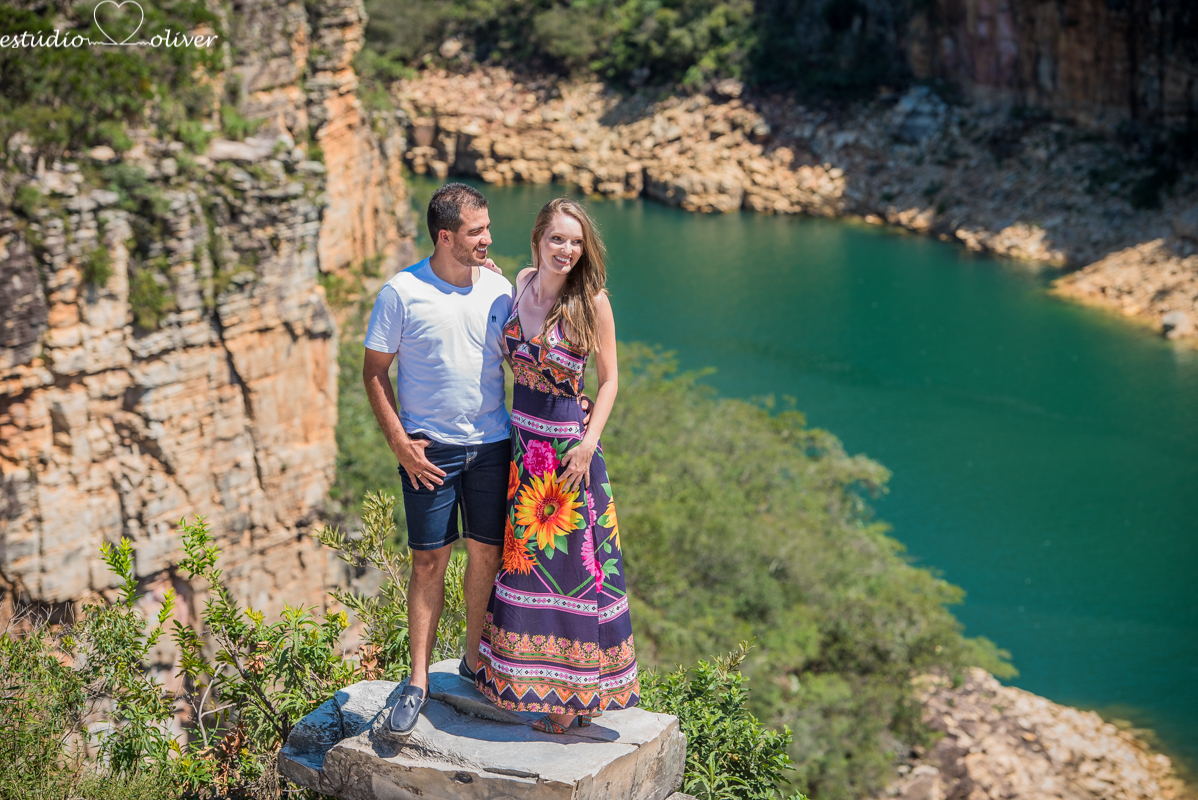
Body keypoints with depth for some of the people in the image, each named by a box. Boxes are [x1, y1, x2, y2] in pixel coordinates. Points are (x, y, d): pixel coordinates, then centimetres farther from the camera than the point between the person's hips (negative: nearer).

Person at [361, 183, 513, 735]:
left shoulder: (498, 288, 4)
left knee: (488, 553, 8)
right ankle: (418, 682, 7)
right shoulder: (403, 292, -7)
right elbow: (374, 372, -2)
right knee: (429, 561, -1)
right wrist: (400, 443, -10)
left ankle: (475, 659, 26)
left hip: (491, 445, 4)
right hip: (430, 449, -3)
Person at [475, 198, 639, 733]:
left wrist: (589, 443, -16)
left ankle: (575, 694, 12)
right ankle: (533, 681, 27)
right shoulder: (519, 283, 2)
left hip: (569, 443, -6)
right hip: (521, 440, 6)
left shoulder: (593, 302, -11)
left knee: (573, 561, 0)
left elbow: (608, 379, -5)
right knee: (522, 555, 13)